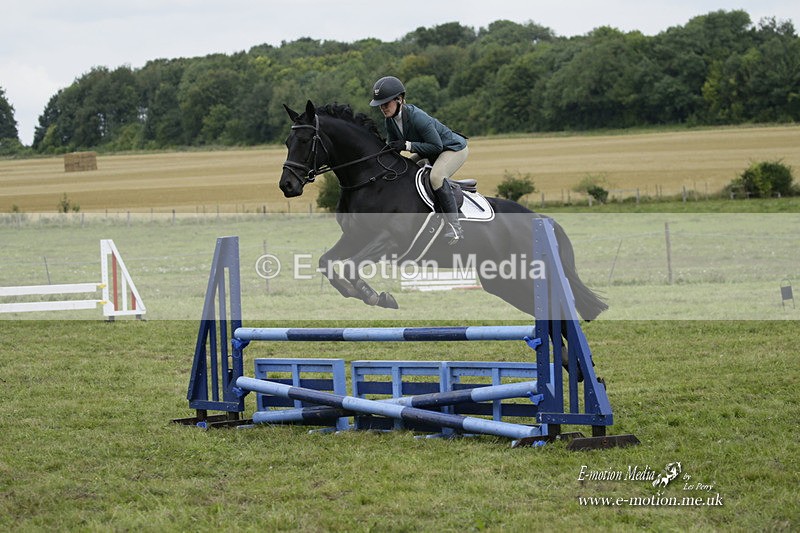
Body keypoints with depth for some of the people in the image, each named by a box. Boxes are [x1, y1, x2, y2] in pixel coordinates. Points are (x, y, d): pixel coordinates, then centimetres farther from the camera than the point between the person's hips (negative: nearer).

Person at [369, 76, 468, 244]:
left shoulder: (417, 117, -34)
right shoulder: (391, 119, -8)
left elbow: (436, 146, -31)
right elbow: (391, 144, 3)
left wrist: (407, 145, -36)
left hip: (455, 148, -10)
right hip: (431, 153, 10)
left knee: (436, 177, -34)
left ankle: (455, 227, -32)